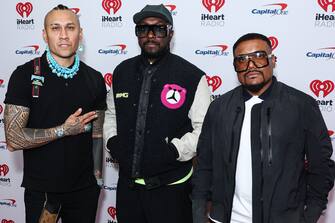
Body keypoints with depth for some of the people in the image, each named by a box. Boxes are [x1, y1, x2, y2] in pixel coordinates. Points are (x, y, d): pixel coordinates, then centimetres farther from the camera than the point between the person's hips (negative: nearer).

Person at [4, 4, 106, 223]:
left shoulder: (94, 79, 1)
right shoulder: (25, 75, -9)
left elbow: (97, 134, 8)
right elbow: (13, 139, -14)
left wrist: (97, 177, 5)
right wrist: (63, 130, -15)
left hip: (84, 189, 3)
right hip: (40, 190, -3)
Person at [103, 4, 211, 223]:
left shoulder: (192, 77, -8)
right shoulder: (122, 72, 7)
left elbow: (203, 129, -9)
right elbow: (111, 114, 18)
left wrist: (173, 150, -19)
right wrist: (112, 141, 2)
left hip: (171, 188, -4)